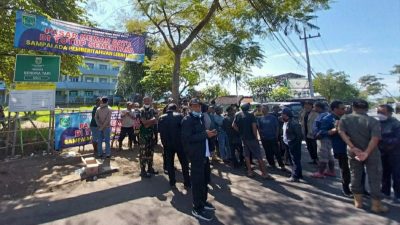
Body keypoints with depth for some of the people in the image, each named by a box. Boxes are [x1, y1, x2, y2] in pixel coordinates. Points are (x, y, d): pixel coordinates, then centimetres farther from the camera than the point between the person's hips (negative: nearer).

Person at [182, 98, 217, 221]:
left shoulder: (200, 118, 13)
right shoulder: (187, 120, -13)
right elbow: (188, 138, -23)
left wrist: (210, 133, -1)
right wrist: (205, 134, -23)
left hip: (204, 153, 9)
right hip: (196, 155, -9)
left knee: (205, 178, 21)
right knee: (197, 181, 2)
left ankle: (203, 201, 40)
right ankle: (197, 208, 18)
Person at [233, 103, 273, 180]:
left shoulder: (238, 115, 2)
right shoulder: (251, 115, -13)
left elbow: (233, 125, 4)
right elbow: (254, 127, -21)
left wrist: (240, 131, 9)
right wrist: (256, 137, -10)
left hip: (243, 138, 5)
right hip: (251, 138, -5)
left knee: (247, 155, 14)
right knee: (259, 156, 0)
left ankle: (249, 171, 18)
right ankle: (264, 173, 4)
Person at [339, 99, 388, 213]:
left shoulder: (344, 118, -5)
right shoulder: (373, 121, -10)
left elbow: (341, 132, -15)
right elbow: (375, 138, -21)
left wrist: (353, 148, -18)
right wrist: (366, 153, -25)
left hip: (353, 153, 2)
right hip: (372, 154, -1)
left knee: (355, 176, 13)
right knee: (374, 178, 10)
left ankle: (358, 201, 23)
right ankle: (376, 205, 20)